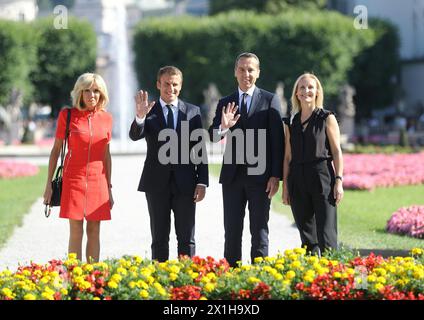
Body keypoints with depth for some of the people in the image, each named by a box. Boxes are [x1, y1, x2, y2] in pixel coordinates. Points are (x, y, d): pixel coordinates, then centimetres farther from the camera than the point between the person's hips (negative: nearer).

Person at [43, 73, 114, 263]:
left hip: (97, 179, 3)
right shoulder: (67, 115, -2)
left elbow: (106, 154, 12)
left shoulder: (106, 118, 6)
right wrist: (49, 183, 0)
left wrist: (109, 188, 12)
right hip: (74, 177, -3)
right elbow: (56, 150, 2)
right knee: (76, 231, -4)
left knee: (94, 231, 3)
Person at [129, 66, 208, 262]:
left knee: (187, 238, 2)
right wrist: (140, 116, -34)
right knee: (159, 238, 5)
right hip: (157, 183, -1)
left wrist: (202, 182, -1)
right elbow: (135, 136, -14)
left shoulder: (193, 111, 7)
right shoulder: (149, 111, 4)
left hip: (185, 184, 1)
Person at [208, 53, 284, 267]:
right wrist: (223, 127, -21)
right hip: (233, 176, 3)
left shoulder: (270, 100, 2)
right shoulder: (225, 103, 11)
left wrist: (276, 176, -9)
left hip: (260, 176, -3)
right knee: (231, 231, 4)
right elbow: (212, 136, 2)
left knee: (259, 230, 1)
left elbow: (277, 140, -2)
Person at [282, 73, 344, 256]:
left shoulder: (327, 118, 3)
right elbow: (288, 156, 14)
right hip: (298, 182, 4)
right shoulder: (291, 123, 13)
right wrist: (285, 186, 9)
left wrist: (338, 181, -8)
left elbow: (337, 152, 0)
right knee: (307, 237, 6)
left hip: (322, 179, -4)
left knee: (326, 234, -9)